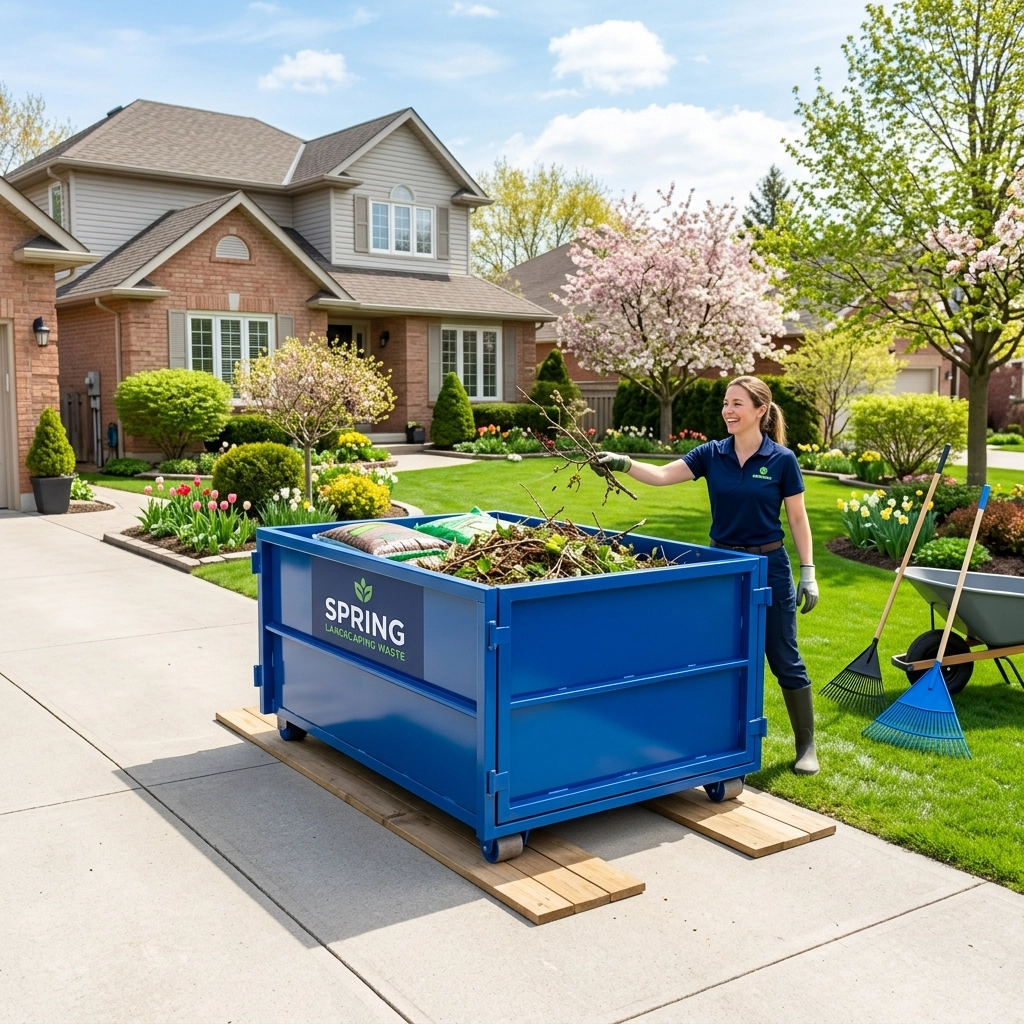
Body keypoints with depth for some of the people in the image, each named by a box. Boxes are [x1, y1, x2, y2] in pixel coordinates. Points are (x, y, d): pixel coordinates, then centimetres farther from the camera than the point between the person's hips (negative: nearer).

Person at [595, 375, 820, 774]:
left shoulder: (782, 460, -7)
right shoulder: (711, 454, 0)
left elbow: (797, 519, -3)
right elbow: (661, 475, -10)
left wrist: (808, 573, -6)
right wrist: (623, 463, -27)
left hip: (769, 567, -3)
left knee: (784, 659, 5)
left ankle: (806, 745, 20)